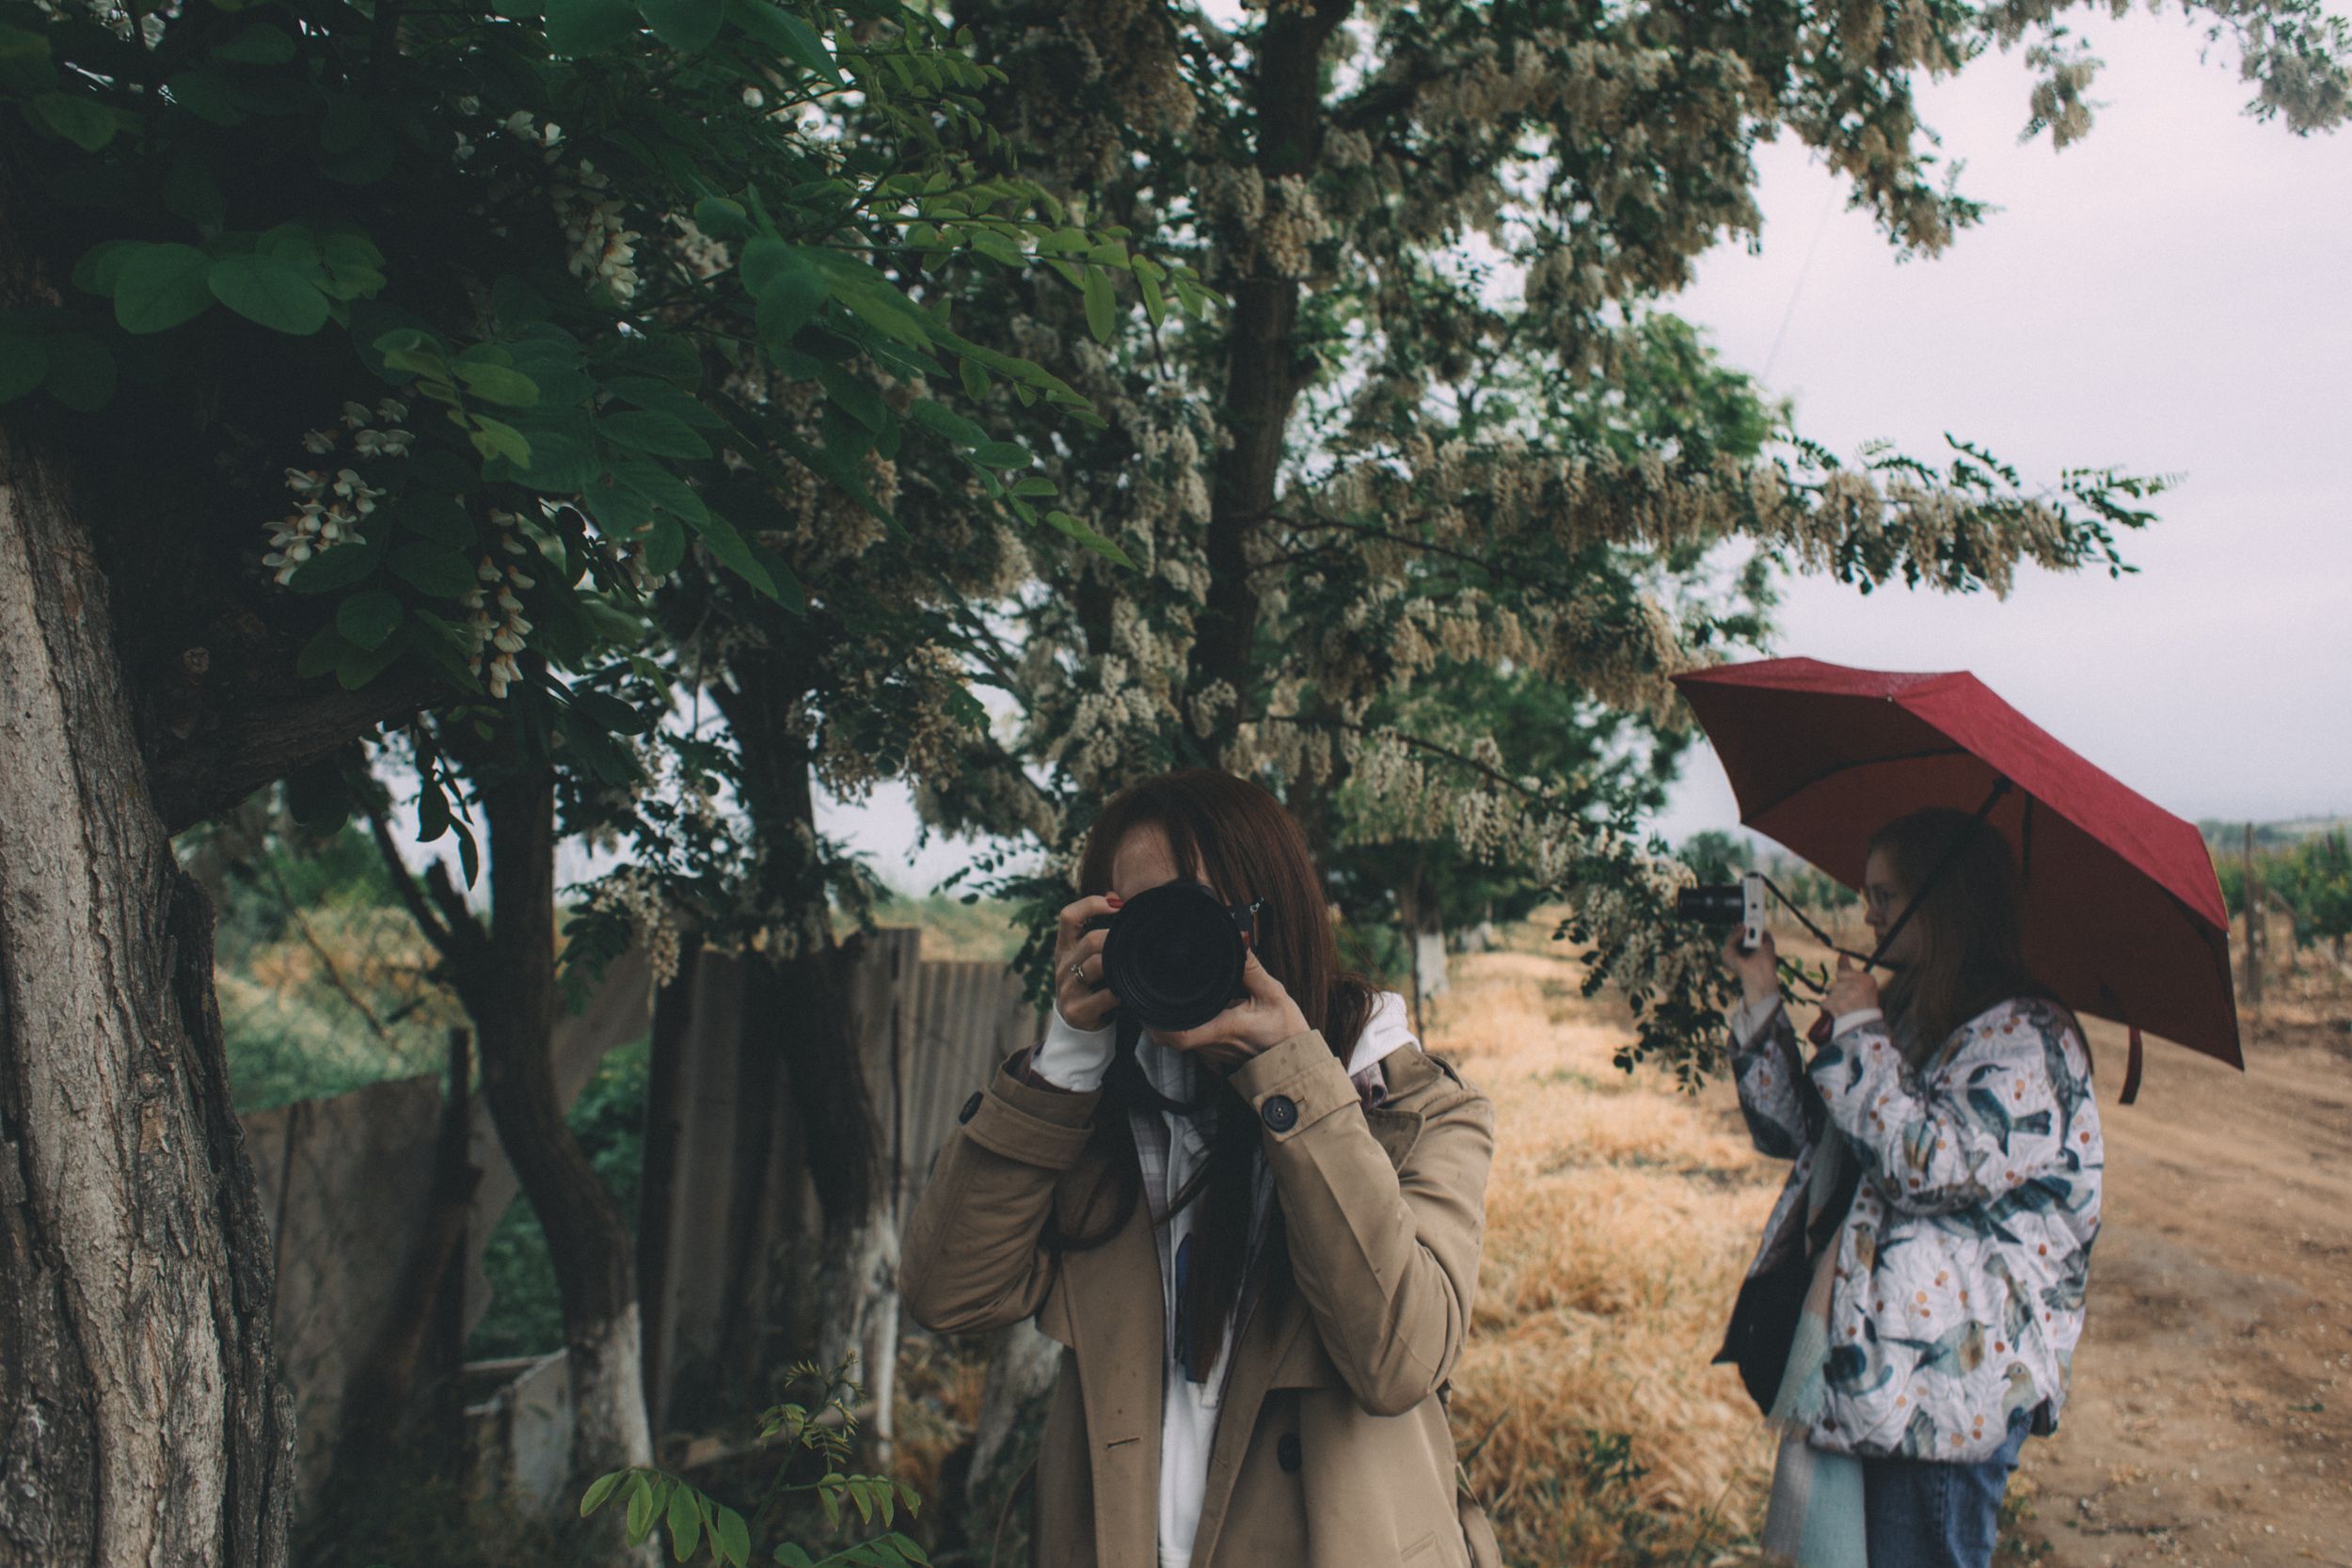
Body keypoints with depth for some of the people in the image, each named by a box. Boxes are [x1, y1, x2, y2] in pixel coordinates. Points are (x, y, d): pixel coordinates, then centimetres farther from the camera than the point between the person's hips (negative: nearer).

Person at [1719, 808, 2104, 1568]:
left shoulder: (2029, 1038, -12)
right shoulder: (1901, 1011, 14)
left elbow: (1934, 1162, -24)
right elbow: (1792, 1129, 15)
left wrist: (1858, 1035, -16)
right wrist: (1761, 998, 7)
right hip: (1857, 1360, 8)